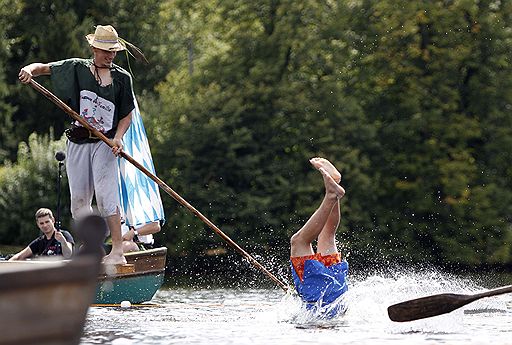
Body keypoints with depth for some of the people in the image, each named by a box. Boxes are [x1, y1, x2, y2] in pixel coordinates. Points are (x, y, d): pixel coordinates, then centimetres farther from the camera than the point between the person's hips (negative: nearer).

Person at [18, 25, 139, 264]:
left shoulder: (122, 78, 6)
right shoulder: (77, 68, 7)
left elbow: (127, 115, 9)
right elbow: (43, 68, 12)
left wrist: (118, 137, -8)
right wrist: (29, 70, -12)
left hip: (105, 144, -3)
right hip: (78, 143, 3)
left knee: (105, 195, -17)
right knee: (79, 200, 3)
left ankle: (118, 251, -19)